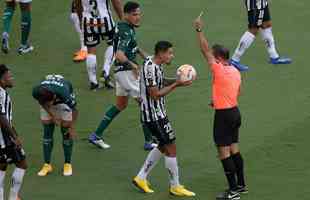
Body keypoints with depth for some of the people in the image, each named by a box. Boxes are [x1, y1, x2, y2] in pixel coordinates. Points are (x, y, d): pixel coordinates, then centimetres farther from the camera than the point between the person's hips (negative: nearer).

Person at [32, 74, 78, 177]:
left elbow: (74, 109, -24)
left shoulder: (65, 94, -44)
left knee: (66, 132, -7)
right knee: (47, 132, -4)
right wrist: (53, 116, -15)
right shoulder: (36, 92, -37)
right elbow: (42, 103, -12)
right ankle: (47, 164, 2)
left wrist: (72, 128, -16)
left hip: (63, 102, -2)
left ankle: (68, 164, 4)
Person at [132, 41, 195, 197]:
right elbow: (155, 94, -24)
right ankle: (175, 186, 9)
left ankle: (141, 178, 26)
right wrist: (176, 85, -20)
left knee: (163, 147, 19)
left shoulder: (157, 65, 7)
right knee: (171, 148, -3)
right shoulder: (150, 68, -24)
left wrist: (176, 81, 3)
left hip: (158, 113, 10)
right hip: (154, 115, -10)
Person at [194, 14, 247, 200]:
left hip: (223, 115, -9)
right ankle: (241, 185, 23)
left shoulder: (219, 70, -18)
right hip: (235, 111, 9)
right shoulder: (235, 71, 6)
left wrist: (200, 31, -11)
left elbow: (206, 51, -16)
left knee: (224, 152, -4)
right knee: (234, 149, 17)